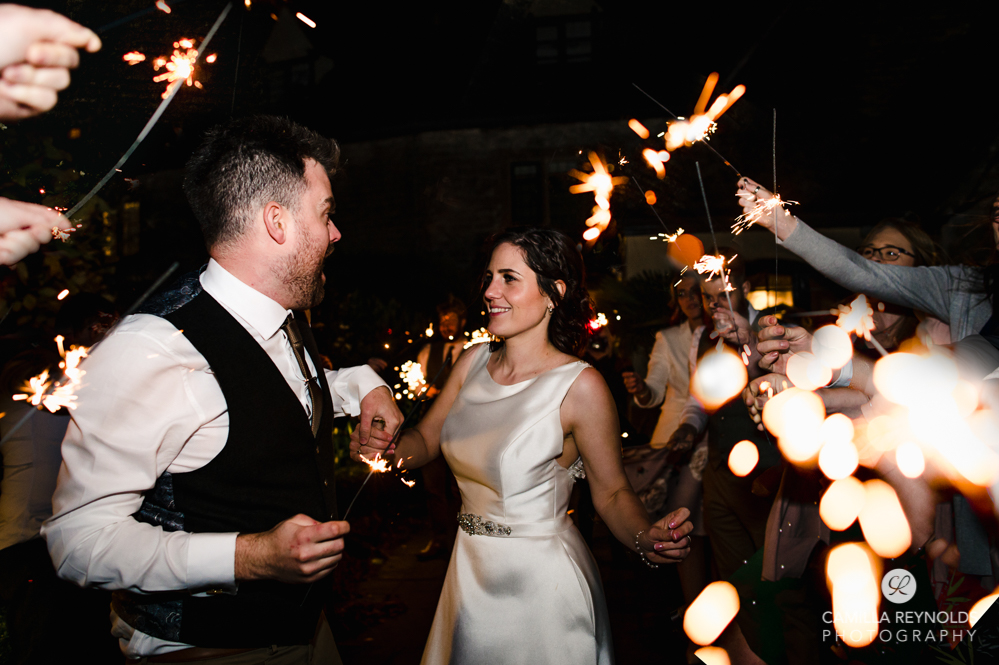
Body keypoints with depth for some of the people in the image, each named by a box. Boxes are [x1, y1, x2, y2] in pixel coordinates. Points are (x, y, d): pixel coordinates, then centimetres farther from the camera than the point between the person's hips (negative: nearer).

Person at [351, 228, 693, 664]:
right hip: (469, 574, 6)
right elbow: (424, 442, 5)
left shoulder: (580, 386, -19)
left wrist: (646, 539, -30)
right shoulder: (472, 363, -2)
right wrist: (382, 448, -16)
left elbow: (612, 492, -11)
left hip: (541, 584, -5)